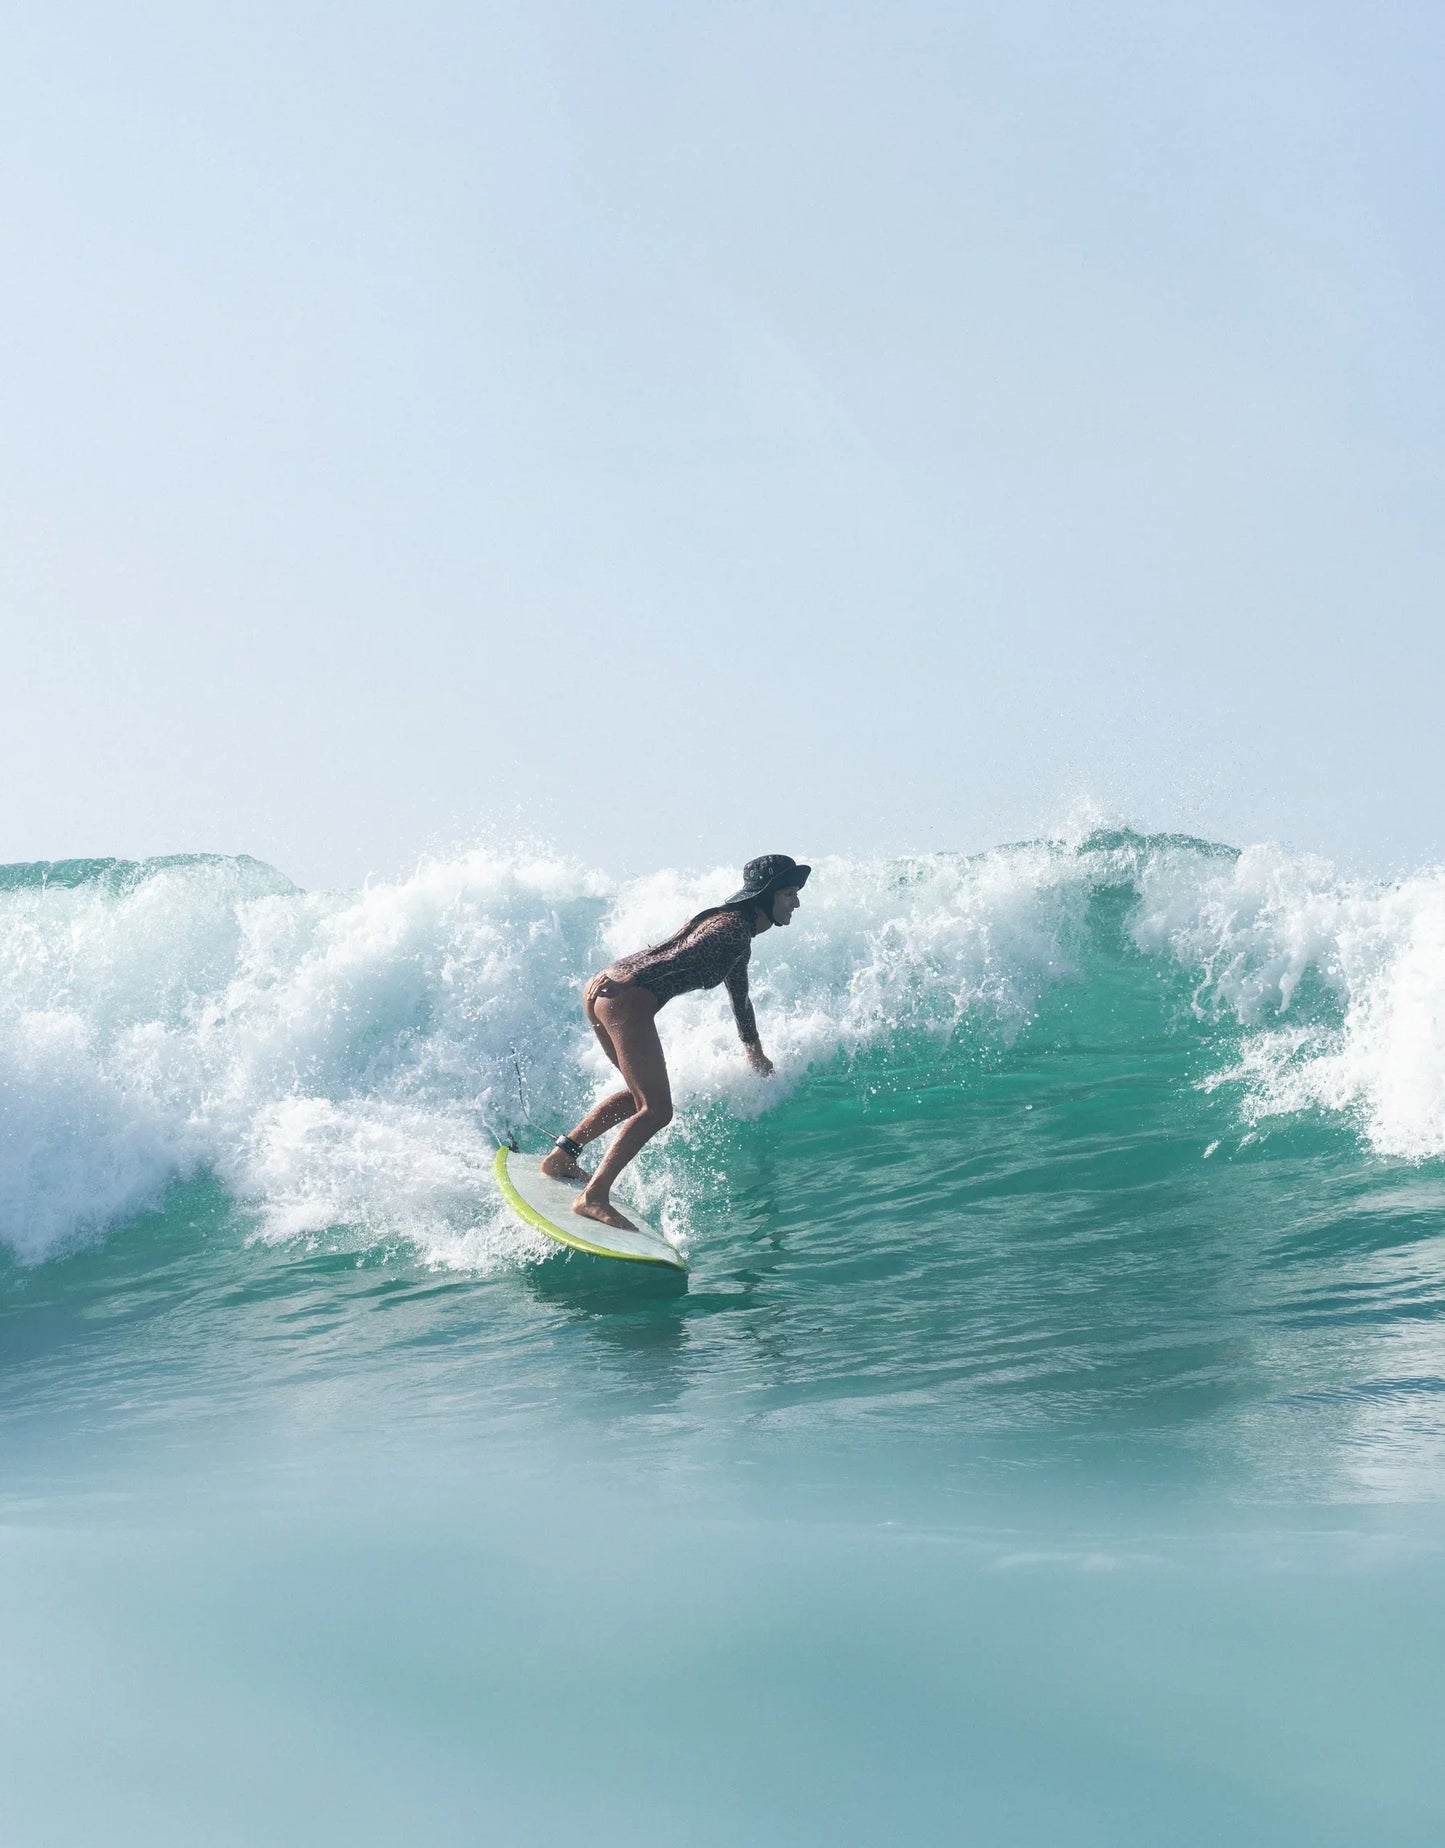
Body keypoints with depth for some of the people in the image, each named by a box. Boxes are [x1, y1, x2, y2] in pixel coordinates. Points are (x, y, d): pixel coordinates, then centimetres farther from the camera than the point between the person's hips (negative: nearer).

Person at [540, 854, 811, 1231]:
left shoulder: (740, 939, 26)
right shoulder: (735, 927, -6)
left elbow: (739, 997, 42)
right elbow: (684, 957, -21)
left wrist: (754, 1052, 55)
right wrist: (628, 980, -32)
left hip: (601, 991, 10)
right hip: (627, 998, -10)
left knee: (641, 1093, 25)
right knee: (657, 1110, -10)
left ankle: (560, 1156, 28)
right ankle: (593, 1197, -13)